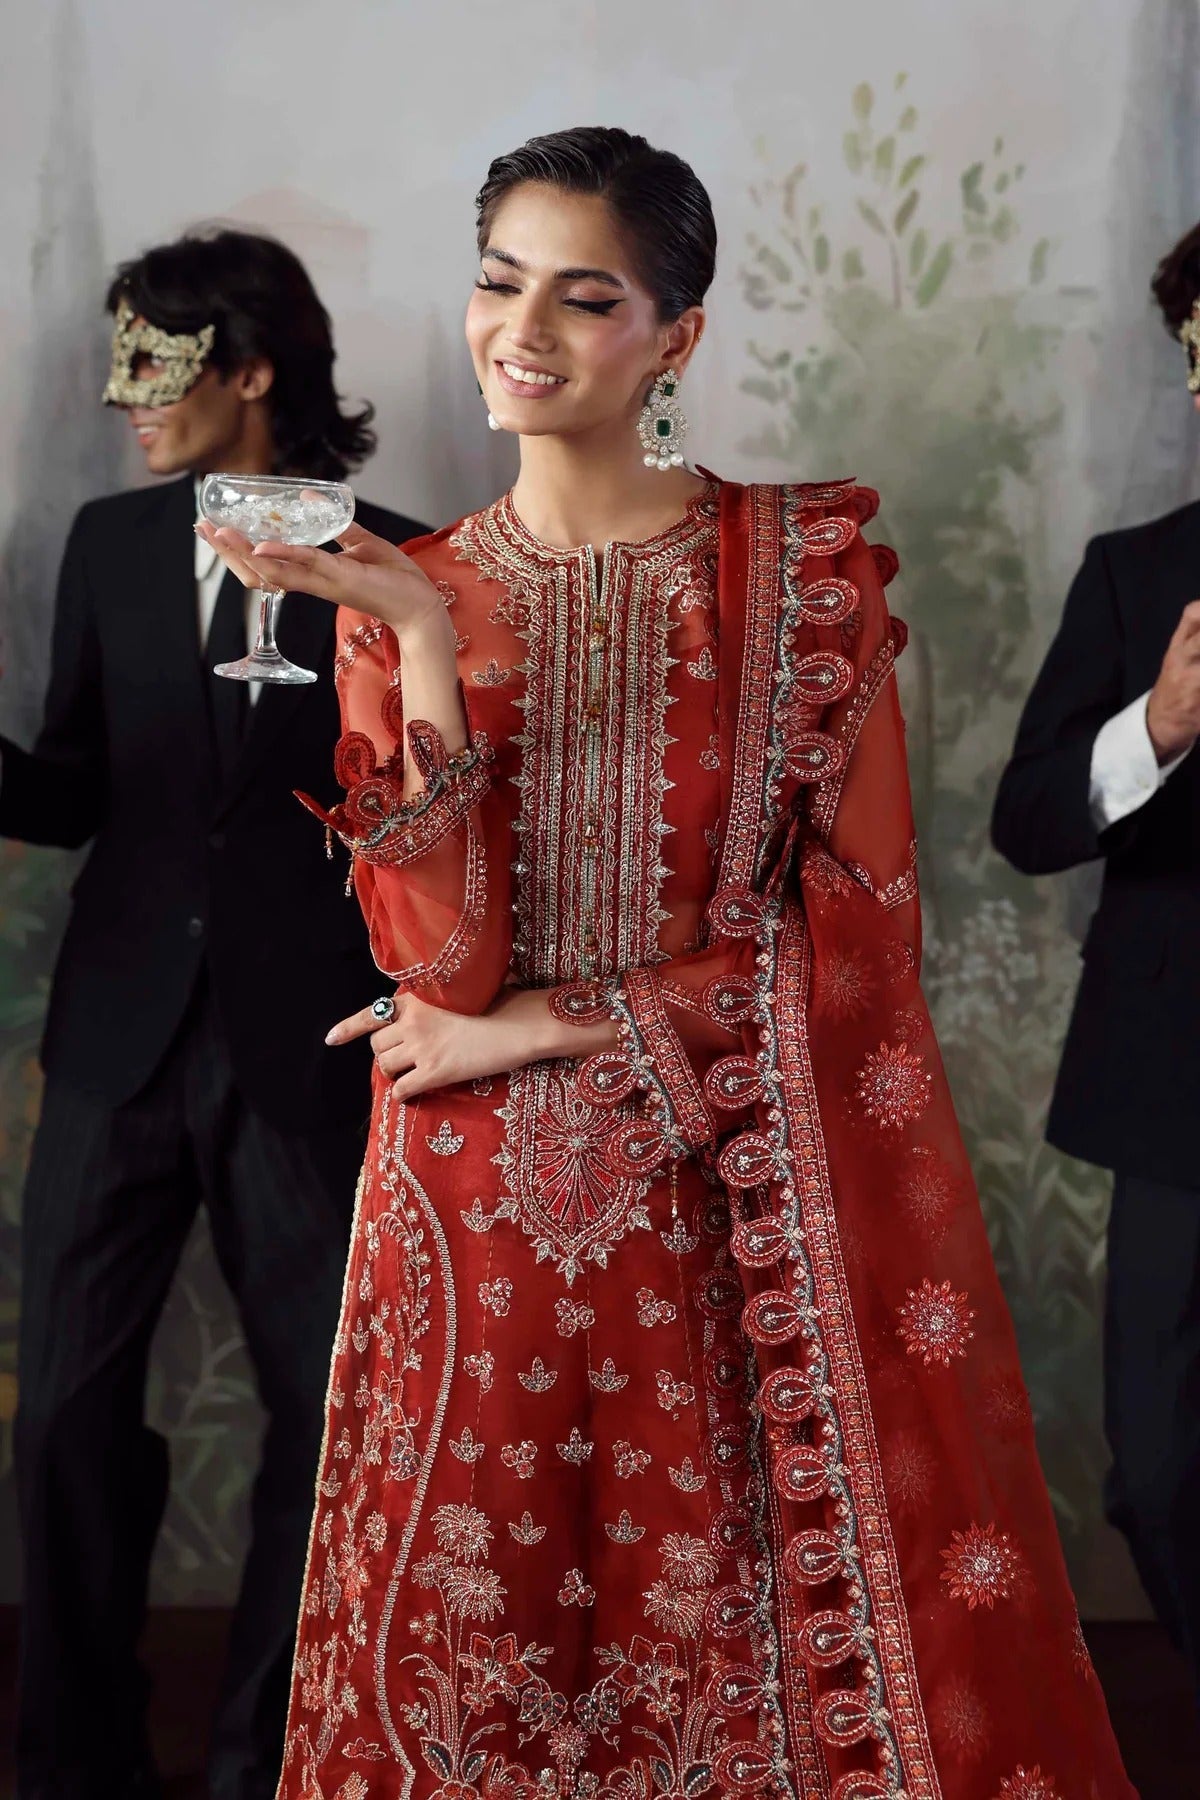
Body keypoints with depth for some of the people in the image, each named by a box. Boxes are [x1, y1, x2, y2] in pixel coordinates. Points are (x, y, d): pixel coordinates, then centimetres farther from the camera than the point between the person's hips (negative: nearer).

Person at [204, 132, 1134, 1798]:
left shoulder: (803, 564, -1)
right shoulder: (409, 593, 4)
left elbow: (851, 928, -6)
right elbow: (444, 961, -8)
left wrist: (544, 1025, -9)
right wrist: (425, 645, -17)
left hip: (737, 1210, -1)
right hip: (479, 1223, 2)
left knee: (744, 1655, 5)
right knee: (476, 1662, 11)